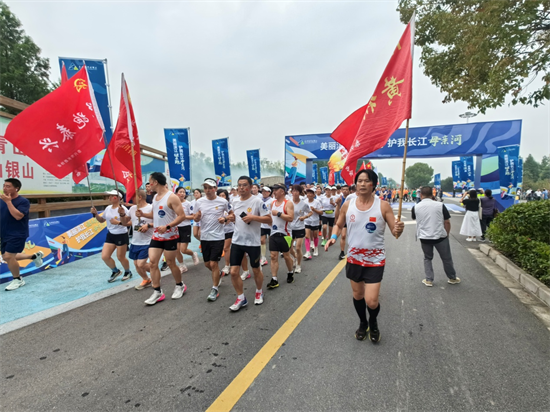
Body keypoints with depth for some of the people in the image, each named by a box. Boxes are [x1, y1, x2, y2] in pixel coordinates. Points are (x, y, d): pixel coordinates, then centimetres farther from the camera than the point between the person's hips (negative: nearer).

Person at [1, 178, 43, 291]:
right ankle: (35, 256, 33)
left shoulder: (23, 201, -15)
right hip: (5, 235, 8)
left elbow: (18, 216, -28)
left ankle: (18, 280, 9)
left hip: (17, 235, -8)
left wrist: (8, 201, -27)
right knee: (7, 257, 14)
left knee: (8, 256, -12)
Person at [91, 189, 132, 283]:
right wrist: (95, 214, 3)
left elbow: (127, 223, -20)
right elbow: (101, 220, 18)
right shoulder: (108, 208, 6)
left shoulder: (123, 209, -15)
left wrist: (121, 214, -33)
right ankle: (115, 271, 26)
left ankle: (128, 272, 30)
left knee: (120, 257, 3)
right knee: (104, 256, 1)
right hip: (110, 235, 7)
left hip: (121, 235, -7)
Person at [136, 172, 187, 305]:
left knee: (170, 263, 3)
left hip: (170, 236, -7)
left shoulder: (171, 197, -16)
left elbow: (182, 216, -20)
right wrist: (143, 214, 3)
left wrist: (167, 226, -29)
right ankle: (157, 292, 9)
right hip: (156, 235, 8)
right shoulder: (155, 197, 10)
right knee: (152, 262, 1)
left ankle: (180, 286, 26)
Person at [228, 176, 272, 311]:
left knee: (256, 270, 14)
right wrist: (232, 217, 0)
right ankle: (241, 298, 20)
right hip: (237, 241, 5)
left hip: (253, 242, -4)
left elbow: (269, 219, -14)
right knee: (233, 272, 2)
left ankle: (259, 292, 40)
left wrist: (253, 217, -25)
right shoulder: (235, 201, 6)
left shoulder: (257, 201, -13)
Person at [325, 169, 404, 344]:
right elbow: (339, 225, 10)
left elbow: (395, 232, -9)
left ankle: (373, 323, 30)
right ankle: (363, 323, 46)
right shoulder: (347, 205, -5)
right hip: (354, 258, 3)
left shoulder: (383, 205, -12)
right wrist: (333, 237, -10)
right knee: (357, 295, 18)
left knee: (371, 301, -6)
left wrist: (399, 230, -33)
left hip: (375, 260, -3)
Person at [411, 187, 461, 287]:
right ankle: (452, 278, 33)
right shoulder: (440, 205, -7)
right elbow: (447, 222, -4)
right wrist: (446, 234, 10)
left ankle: (429, 280, 19)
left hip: (424, 238, 1)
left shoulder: (416, 207, -4)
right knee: (447, 258, 17)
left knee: (427, 258, 19)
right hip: (440, 237, -1)